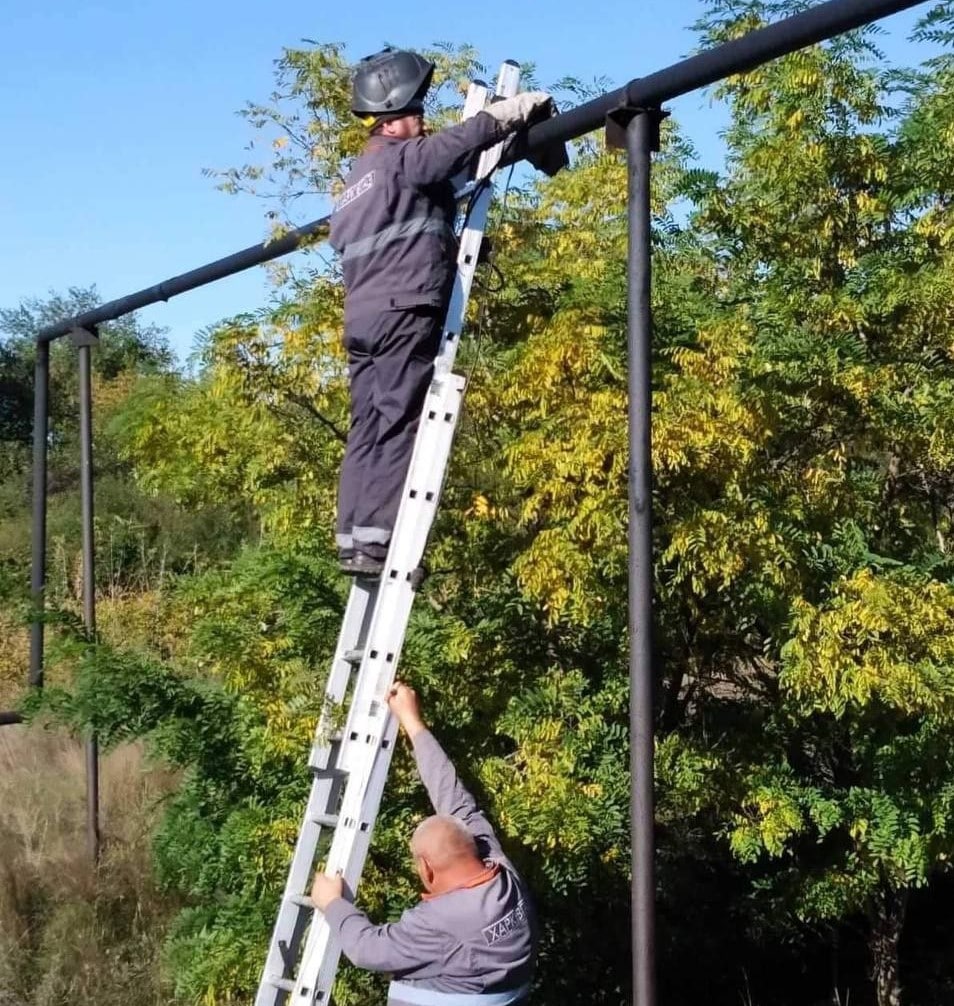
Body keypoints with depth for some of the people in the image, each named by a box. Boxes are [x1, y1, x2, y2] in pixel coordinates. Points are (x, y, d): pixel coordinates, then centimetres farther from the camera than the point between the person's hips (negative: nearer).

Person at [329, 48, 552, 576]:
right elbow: (465, 138, -9)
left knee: (367, 430, 5)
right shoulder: (403, 157, -1)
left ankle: (352, 540, 1)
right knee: (398, 427, -11)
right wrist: (524, 106, 5)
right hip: (403, 312, -9)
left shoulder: (355, 180, 26)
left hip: (361, 317, 9)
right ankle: (375, 539, -16)